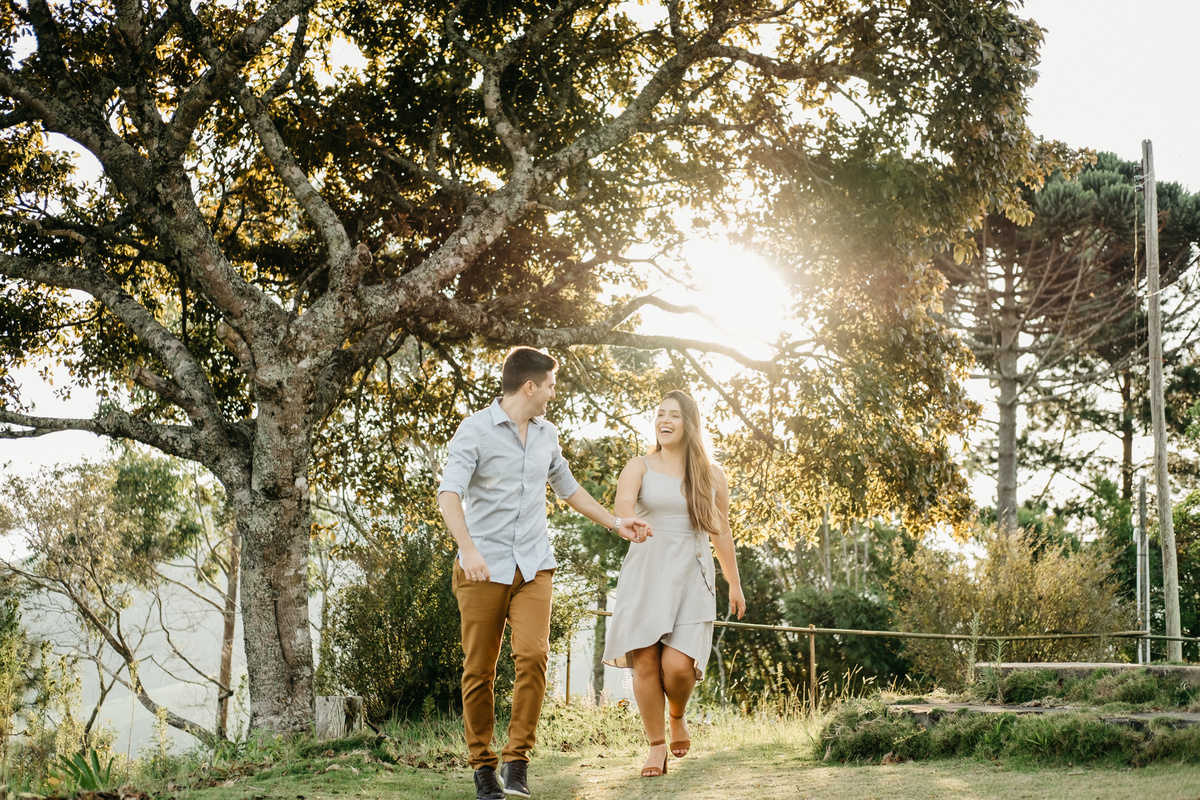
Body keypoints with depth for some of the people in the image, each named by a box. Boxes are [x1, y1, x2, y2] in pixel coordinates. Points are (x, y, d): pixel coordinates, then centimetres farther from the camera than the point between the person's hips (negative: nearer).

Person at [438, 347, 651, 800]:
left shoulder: (547, 435, 14)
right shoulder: (475, 430, -6)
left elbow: (568, 488, 30)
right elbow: (448, 494, -18)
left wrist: (614, 524, 32)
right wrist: (467, 548, -33)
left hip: (533, 567, 4)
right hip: (484, 567, -4)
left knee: (533, 655, -16)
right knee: (479, 670, 0)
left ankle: (516, 761, -7)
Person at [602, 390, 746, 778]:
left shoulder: (711, 475, 11)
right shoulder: (639, 468, 6)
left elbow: (721, 533, 17)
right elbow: (622, 506, -14)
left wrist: (734, 584, 20)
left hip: (691, 577, 0)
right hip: (644, 573, 0)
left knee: (678, 665, -13)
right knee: (645, 661, -8)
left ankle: (678, 717, 20)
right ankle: (657, 746, 8)